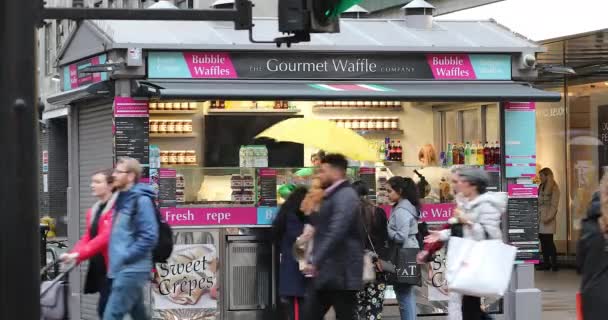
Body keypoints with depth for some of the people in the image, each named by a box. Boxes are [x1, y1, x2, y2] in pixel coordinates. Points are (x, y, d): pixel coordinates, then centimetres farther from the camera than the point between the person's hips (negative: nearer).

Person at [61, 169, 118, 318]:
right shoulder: (93, 211, 16)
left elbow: (106, 237, -22)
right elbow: (87, 237, 13)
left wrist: (79, 254, -26)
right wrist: (73, 254, -4)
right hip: (98, 267, 9)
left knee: (105, 309, -11)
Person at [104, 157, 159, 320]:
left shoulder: (141, 200, -12)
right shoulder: (122, 199, 15)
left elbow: (149, 237, -19)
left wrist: (125, 257, -18)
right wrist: (116, 257, 13)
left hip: (132, 270, -9)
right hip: (122, 269, 9)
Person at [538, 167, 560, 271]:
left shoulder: (554, 188, -5)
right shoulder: (541, 187, 16)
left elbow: (554, 205, -10)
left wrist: (548, 217, -16)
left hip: (547, 219, -7)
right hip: (540, 218, 7)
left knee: (548, 241, -8)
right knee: (543, 241, 7)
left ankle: (554, 263, -3)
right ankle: (546, 263, 12)